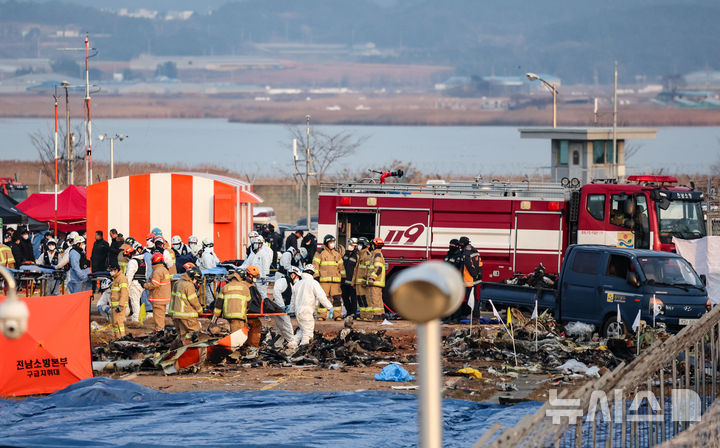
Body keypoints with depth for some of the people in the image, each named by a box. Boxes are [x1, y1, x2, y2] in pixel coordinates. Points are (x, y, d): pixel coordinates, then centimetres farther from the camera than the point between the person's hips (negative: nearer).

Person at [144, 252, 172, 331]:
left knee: (158, 312, -4)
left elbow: (154, 284, -25)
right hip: (164, 296, 9)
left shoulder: (157, 272, -20)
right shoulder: (165, 270, 11)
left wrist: (146, 285, -10)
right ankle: (162, 326, 26)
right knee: (161, 312, 18)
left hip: (158, 297, -9)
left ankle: (159, 327, -3)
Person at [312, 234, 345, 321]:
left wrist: (343, 277, 18)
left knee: (337, 298, -3)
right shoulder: (320, 253, 6)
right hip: (323, 280, -3)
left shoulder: (337, 254, 19)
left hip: (335, 280, 3)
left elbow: (341, 266, 24)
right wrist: (316, 276, -6)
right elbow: (315, 265, 2)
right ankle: (322, 315, 0)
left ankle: (338, 315, 1)